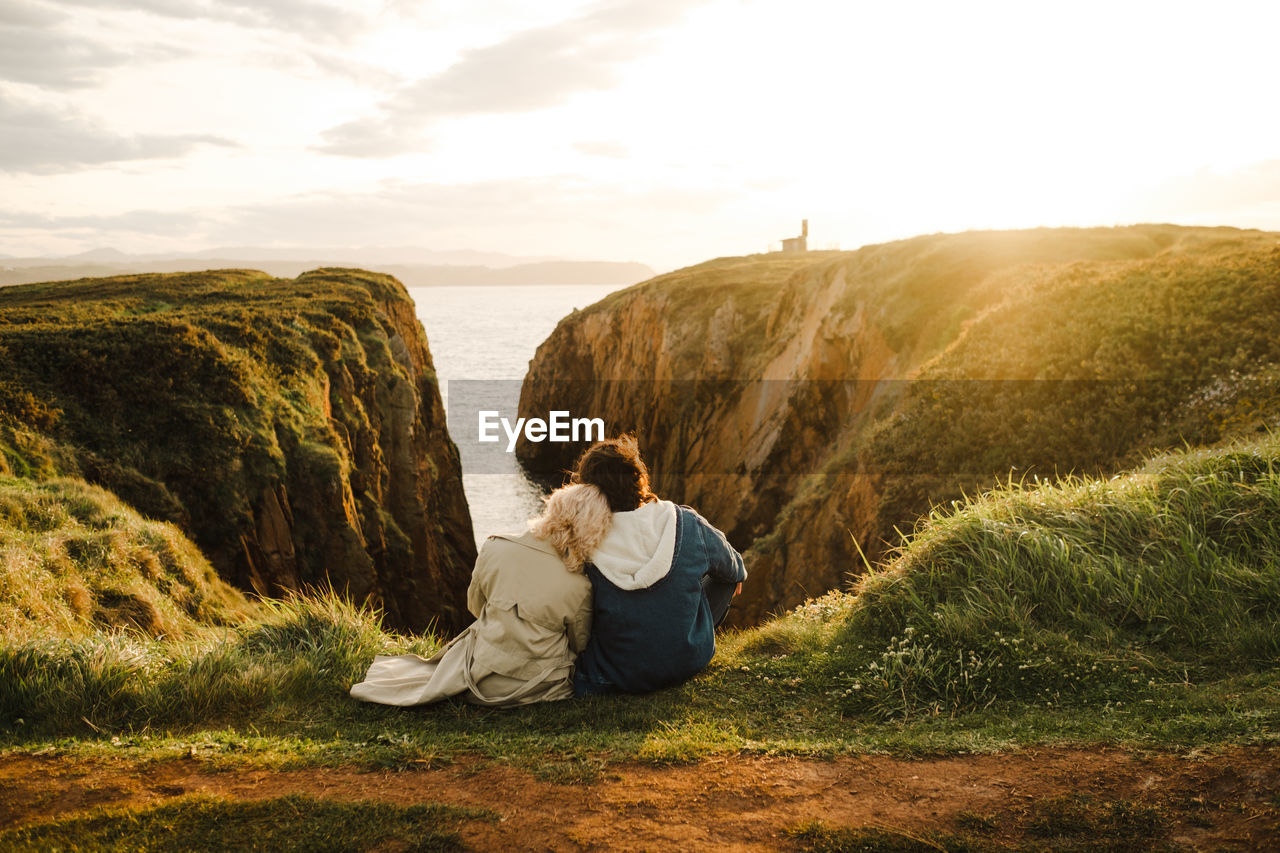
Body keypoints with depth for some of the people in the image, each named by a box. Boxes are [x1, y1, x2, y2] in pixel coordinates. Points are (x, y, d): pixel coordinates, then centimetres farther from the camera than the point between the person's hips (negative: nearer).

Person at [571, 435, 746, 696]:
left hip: (619, 676, 0)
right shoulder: (688, 525, -18)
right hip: (689, 663, 0)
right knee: (726, 574, 22)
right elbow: (732, 567, 4)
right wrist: (738, 572, 29)